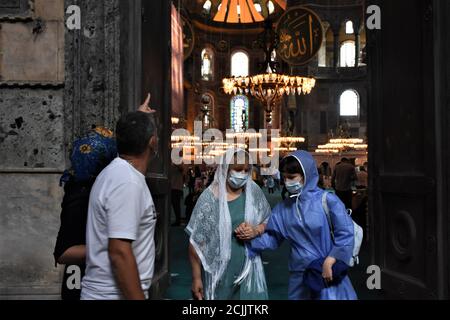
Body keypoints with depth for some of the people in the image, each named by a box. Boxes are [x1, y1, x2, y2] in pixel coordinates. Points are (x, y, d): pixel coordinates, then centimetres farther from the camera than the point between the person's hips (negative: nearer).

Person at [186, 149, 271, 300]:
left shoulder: (254, 192, -1)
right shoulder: (209, 198, -12)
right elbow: (196, 241, -9)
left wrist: (256, 231, -13)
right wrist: (196, 278, -8)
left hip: (248, 268, 3)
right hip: (218, 271, -2)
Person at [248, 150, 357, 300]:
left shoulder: (327, 200, -10)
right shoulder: (283, 208, 6)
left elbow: (345, 234, -10)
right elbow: (272, 237, 7)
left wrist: (329, 263, -13)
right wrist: (251, 237, -9)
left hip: (328, 273, -4)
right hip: (299, 275, 5)